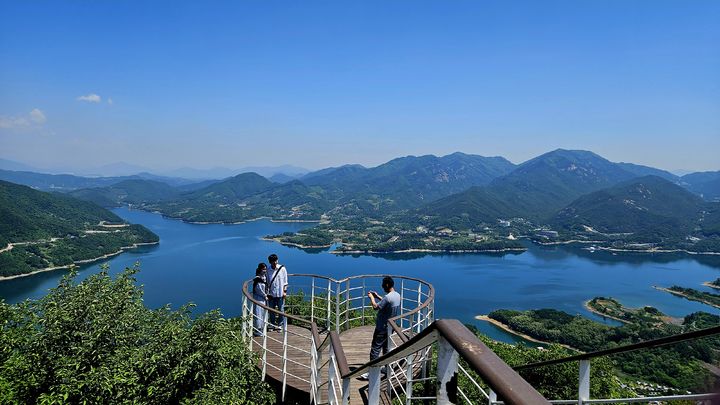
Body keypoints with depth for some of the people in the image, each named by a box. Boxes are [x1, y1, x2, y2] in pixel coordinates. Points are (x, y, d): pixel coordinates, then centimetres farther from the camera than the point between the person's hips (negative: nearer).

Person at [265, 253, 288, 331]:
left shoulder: (282, 268, -5)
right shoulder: (268, 270, 0)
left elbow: (285, 281, 0)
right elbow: (267, 282, 7)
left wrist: (284, 291, -5)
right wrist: (267, 292, 2)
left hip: (280, 293, -2)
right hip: (271, 293, 2)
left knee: (281, 310, 3)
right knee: (271, 310, 10)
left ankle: (280, 324, 15)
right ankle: (272, 324, 24)